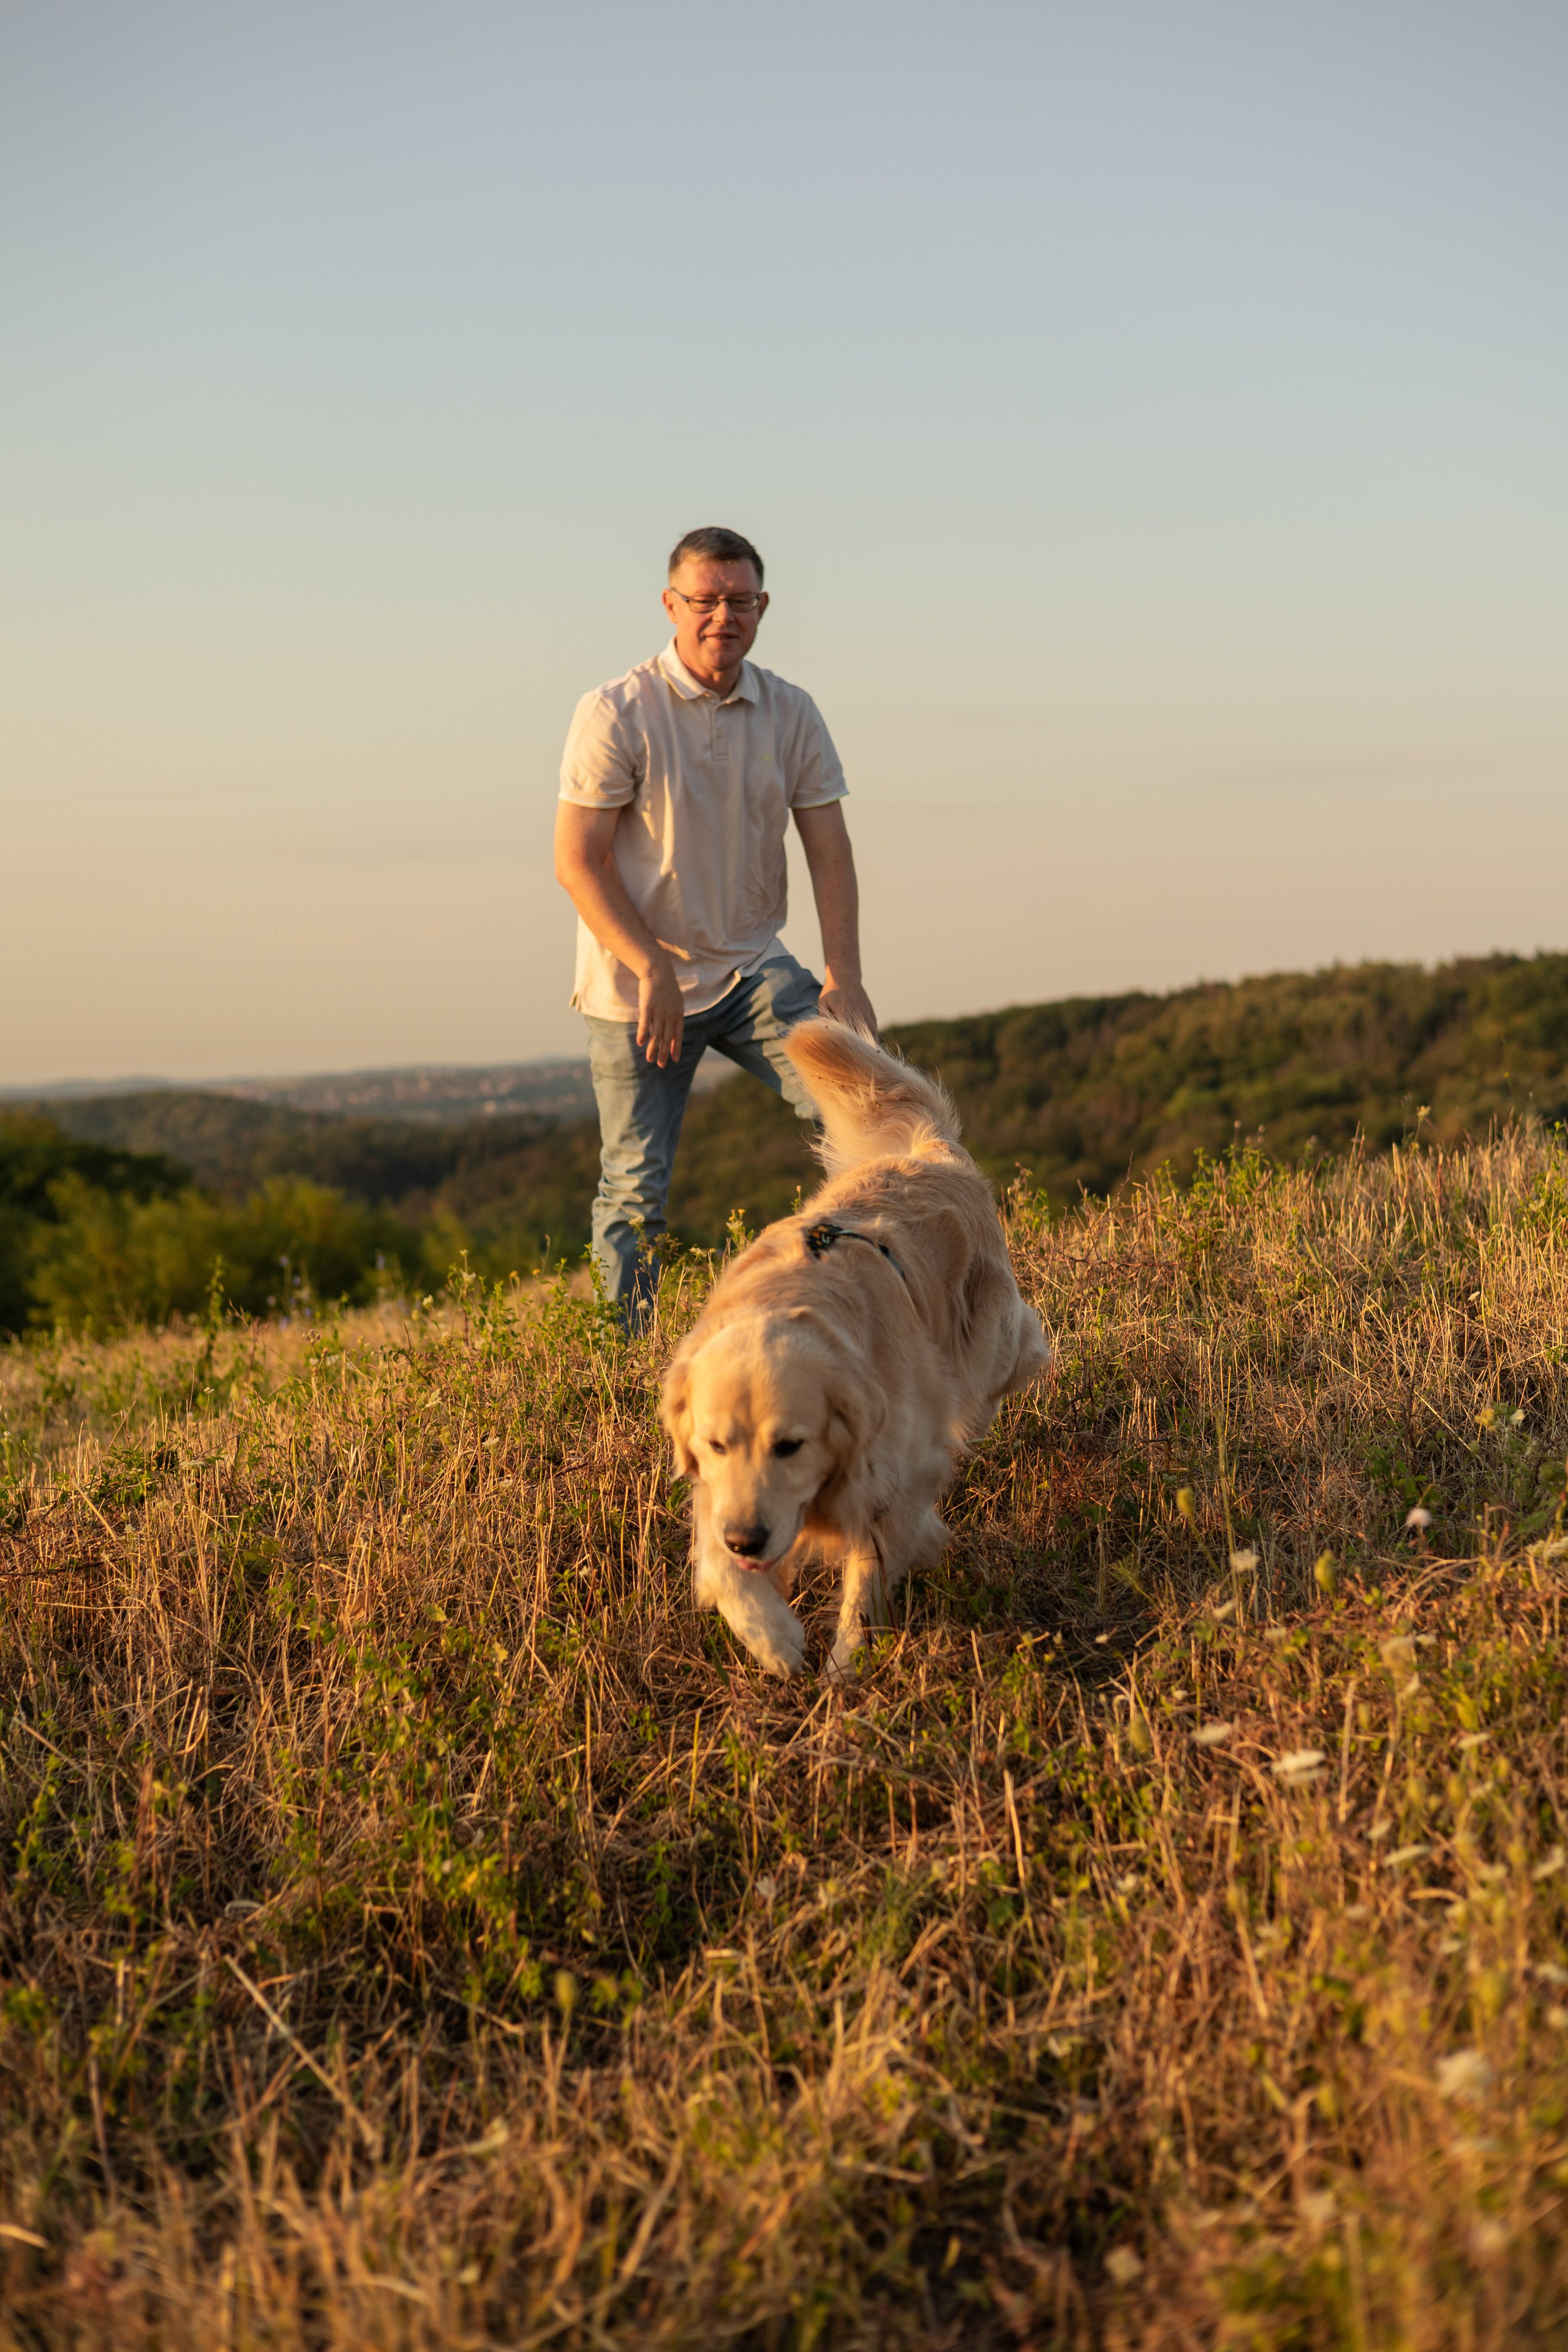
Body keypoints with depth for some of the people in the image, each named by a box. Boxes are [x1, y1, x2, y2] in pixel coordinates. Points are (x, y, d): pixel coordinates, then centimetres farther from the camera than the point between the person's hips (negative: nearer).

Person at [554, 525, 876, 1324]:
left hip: (752, 972, 4)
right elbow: (578, 863, -12)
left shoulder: (792, 714, 3)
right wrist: (653, 972, -21)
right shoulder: (615, 713, -10)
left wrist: (842, 977, -13)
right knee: (634, 1192, -1)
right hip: (635, 982, -3)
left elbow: (829, 852, 0)